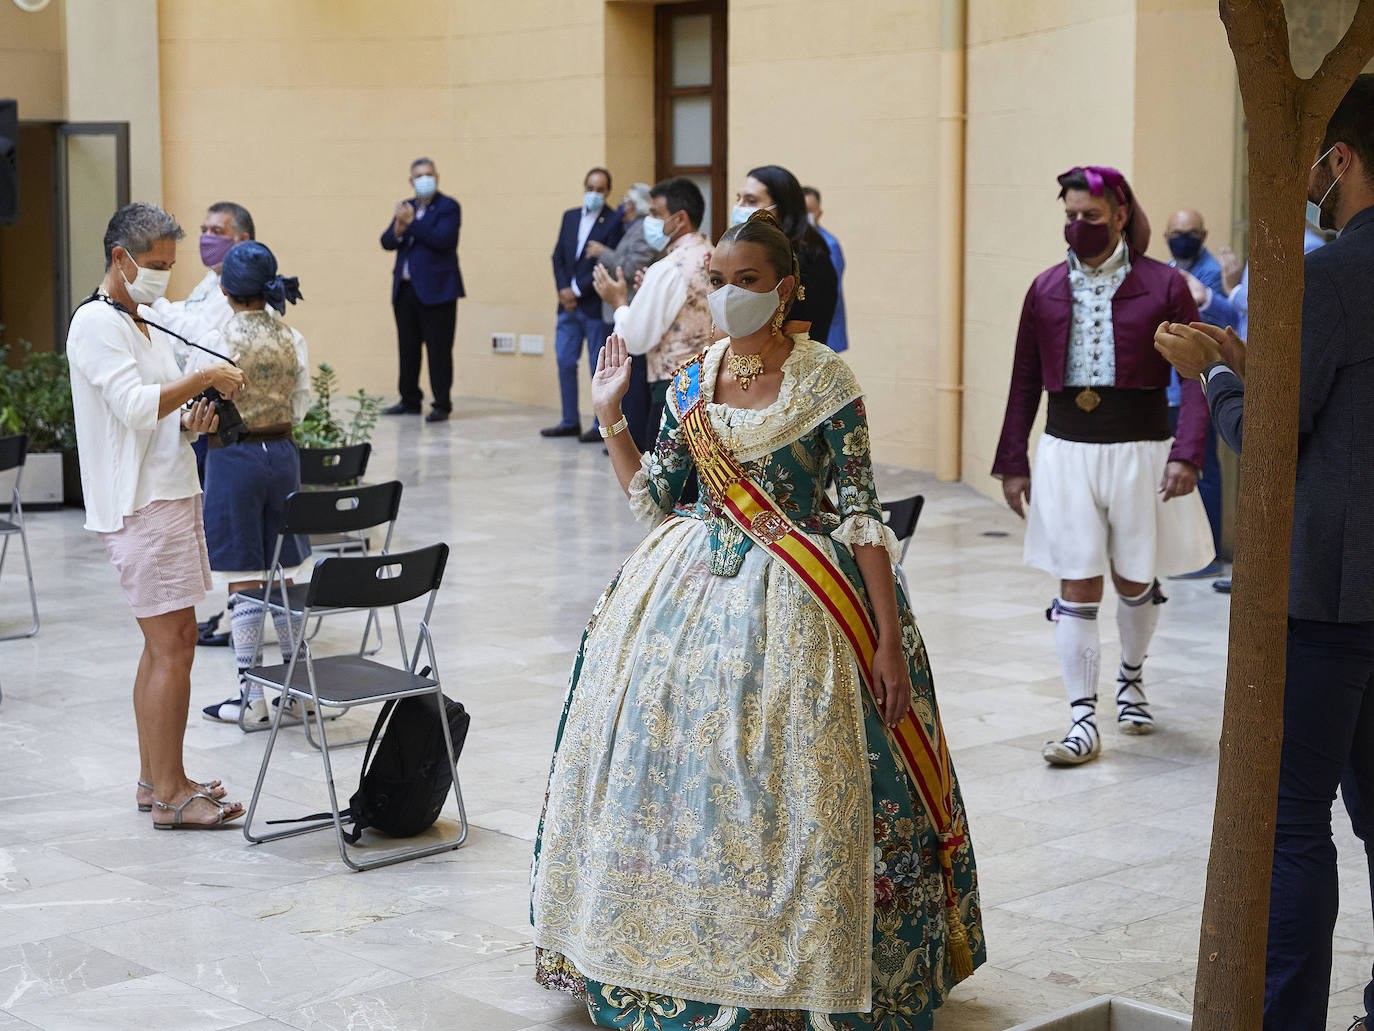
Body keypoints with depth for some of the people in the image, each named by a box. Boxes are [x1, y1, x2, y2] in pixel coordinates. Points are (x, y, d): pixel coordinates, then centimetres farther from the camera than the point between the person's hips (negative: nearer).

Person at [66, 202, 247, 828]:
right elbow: (134, 405, -22)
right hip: (139, 505, -10)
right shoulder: (96, 323, -11)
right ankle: (169, 796, -6)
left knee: (165, 643, 12)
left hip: (171, 495, 10)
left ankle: (155, 778, 20)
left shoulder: (143, 327, 19)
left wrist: (191, 421, 3)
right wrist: (204, 377, -18)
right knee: (173, 643, -10)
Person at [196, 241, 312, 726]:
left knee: (243, 582, 2)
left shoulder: (215, 344, -15)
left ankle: (252, 698, 7)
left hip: (234, 459, -5)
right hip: (282, 454, 5)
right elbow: (300, 408, 7)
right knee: (282, 576, 15)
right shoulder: (293, 340, 0)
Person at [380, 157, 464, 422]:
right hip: (405, 289, 7)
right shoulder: (406, 207, 16)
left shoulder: (448, 207, -3)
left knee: (438, 349, -5)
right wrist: (398, 230, -13)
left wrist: (412, 223, -16)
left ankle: (441, 405, -2)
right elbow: (386, 242, 8)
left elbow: (442, 239, -18)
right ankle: (409, 400, 21)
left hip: (435, 289, -7)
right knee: (407, 348, 12)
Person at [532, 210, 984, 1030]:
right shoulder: (692, 382, 7)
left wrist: (887, 640, -15)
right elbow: (655, 500, 12)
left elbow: (863, 515, -10)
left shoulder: (825, 380, -8)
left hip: (793, 606, -5)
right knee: (669, 766, 6)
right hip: (694, 593, 5)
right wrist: (610, 416, 5)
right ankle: (684, 956, 24)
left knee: (791, 791, -6)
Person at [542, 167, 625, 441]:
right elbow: (559, 256, 11)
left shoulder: (614, 222, -7)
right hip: (569, 305, 6)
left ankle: (602, 425, 7)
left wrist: (577, 291, -13)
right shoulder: (570, 217, 13)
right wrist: (563, 290, -3)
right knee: (565, 362, 9)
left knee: (599, 366, 0)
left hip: (595, 306, -6)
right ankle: (570, 422, 19)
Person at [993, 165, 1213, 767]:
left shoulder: (1163, 285, -4)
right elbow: (1025, 381, 10)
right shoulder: (1046, 289, 4)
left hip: (1140, 449, -1)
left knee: (1135, 581, 12)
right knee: (1076, 587, -1)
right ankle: (1083, 721, 3)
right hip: (1067, 449, 1)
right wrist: (1013, 462, 6)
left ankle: (1130, 679, 40)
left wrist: (1186, 454, -17)